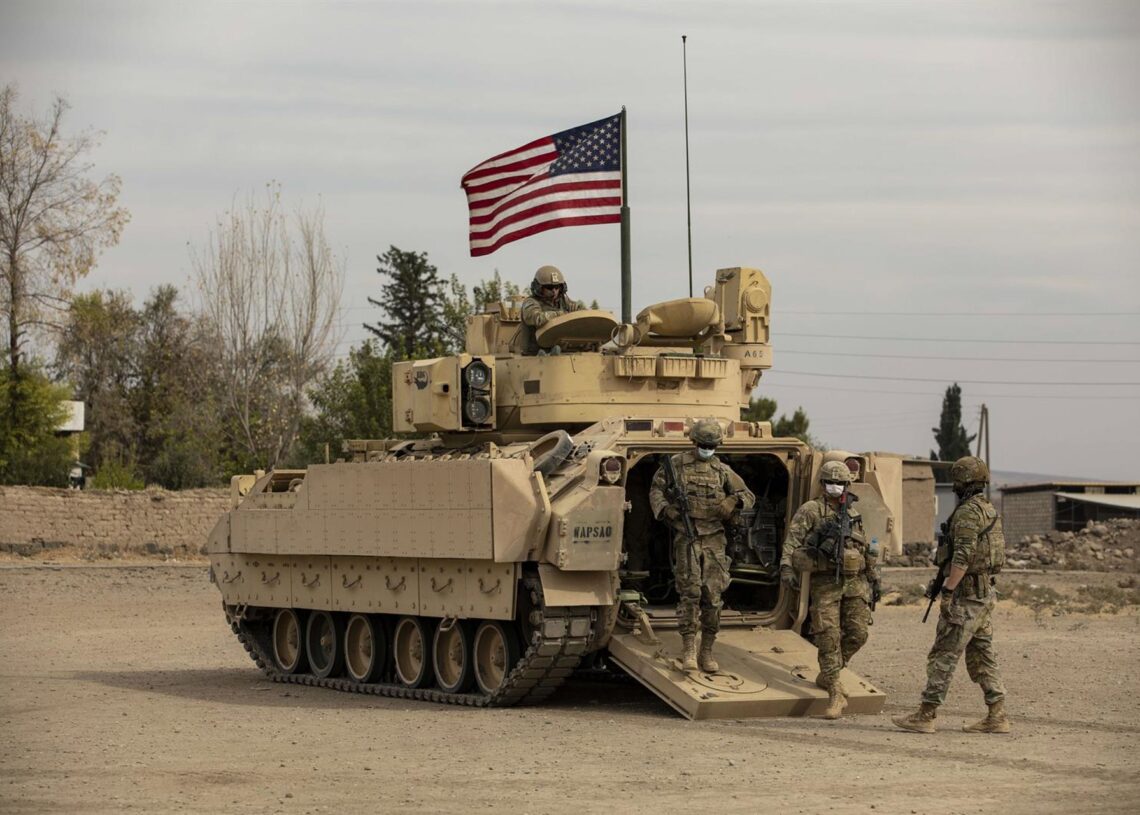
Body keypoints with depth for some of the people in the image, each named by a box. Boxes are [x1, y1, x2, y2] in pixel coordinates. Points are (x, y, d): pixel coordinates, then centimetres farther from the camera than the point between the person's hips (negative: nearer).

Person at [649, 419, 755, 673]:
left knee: (713, 597, 2)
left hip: (714, 539, 2)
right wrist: (664, 509, -8)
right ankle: (688, 650, -5)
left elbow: (749, 495, 12)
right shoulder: (676, 464, 3)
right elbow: (656, 489, 11)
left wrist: (734, 501, -9)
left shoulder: (722, 470, 8)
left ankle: (707, 651, 11)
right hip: (686, 539, -2)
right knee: (690, 593, -10)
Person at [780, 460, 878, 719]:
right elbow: (792, 540, -12)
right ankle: (835, 695, -3)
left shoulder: (853, 514, 15)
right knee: (828, 638, -7)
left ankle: (827, 675, 24)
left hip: (855, 582, 5)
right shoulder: (810, 511, -2)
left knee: (857, 633, 1)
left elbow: (865, 548, 24)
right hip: (825, 583, -5)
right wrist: (787, 567, -26)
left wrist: (874, 576, 24)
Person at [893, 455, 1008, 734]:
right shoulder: (989, 510, 16)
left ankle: (926, 715, -5)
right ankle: (997, 716, 8)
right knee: (981, 655, 11)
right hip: (985, 591, 10)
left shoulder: (968, 512, -15)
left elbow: (963, 556, -23)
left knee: (944, 654, -7)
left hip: (965, 593, -10)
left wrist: (947, 590, -22)